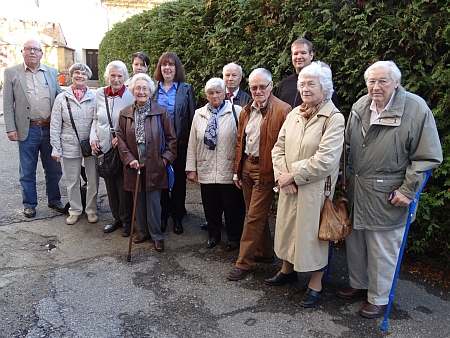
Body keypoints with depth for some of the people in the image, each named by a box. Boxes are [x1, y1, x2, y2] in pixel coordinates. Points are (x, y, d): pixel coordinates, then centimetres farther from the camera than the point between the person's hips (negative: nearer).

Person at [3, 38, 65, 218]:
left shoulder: (51, 72, 7)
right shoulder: (11, 72, 1)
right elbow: (8, 104, 0)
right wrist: (10, 128, -7)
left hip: (50, 129, 2)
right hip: (27, 130, -2)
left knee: (54, 169, 12)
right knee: (27, 171, 9)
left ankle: (54, 200, 28)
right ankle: (29, 204, 24)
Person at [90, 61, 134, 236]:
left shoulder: (131, 96, -11)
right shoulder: (100, 93, 3)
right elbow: (96, 119, 13)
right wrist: (93, 138, 0)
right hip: (104, 148, 5)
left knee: (124, 187, 2)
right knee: (110, 186, 14)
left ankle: (127, 221, 22)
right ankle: (117, 218, 31)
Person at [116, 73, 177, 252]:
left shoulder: (161, 112, -3)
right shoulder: (125, 113, 4)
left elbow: (171, 138, -1)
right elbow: (121, 138, 4)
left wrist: (166, 157, -9)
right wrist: (129, 159, -7)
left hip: (154, 166, -3)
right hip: (134, 165, 3)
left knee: (153, 202, 0)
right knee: (139, 202, 12)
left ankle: (156, 235, 17)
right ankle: (144, 231, 30)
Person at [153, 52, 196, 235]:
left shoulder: (186, 89, 0)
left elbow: (192, 117, -2)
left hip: (179, 142, -1)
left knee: (178, 179, 9)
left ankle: (177, 216, 24)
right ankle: (162, 215, 26)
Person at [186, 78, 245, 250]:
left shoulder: (236, 112, -5)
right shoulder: (199, 114, 9)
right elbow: (192, 143, 10)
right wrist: (191, 168, 7)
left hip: (230, 170, -3)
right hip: (206, 170, 4)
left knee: (232, 206, 8)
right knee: (210, 206, 14)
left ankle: (234, 237, 29)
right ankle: (213, 234, 35)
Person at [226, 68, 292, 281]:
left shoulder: (282, 110, -12)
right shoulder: (246, 111, 11)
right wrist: (237, 170, 13)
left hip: (265, 170, -7)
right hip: (246, 167, 7)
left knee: (254, 217, -1)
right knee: (256, 214, 17)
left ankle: (244, 263, 11)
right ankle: (265, 253, 34)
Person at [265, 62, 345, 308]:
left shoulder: (334, 118, -13)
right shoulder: (294, 114, 7)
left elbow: (325, 161, -21)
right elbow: (279, 148, 7)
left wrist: (293, 176, -14)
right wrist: (282, 176, -8)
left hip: (314, 189, -6)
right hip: (289, 187, 6)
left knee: (312, 232, 6)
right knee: (287, 227, 19)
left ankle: (315, 284, 26)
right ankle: (287, 269, 42)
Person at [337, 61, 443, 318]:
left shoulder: (416, 109, -11)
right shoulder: (360, 107, 5)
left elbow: (427, 157, -9)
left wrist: (408, 190, -13)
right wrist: (347, 176, 11)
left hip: (386, 195, -5)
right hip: (355, 190, 6)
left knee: (382, 249, 7)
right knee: (354, 242, 17)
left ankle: (378, 299, 27)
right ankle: (358, 285, 39)